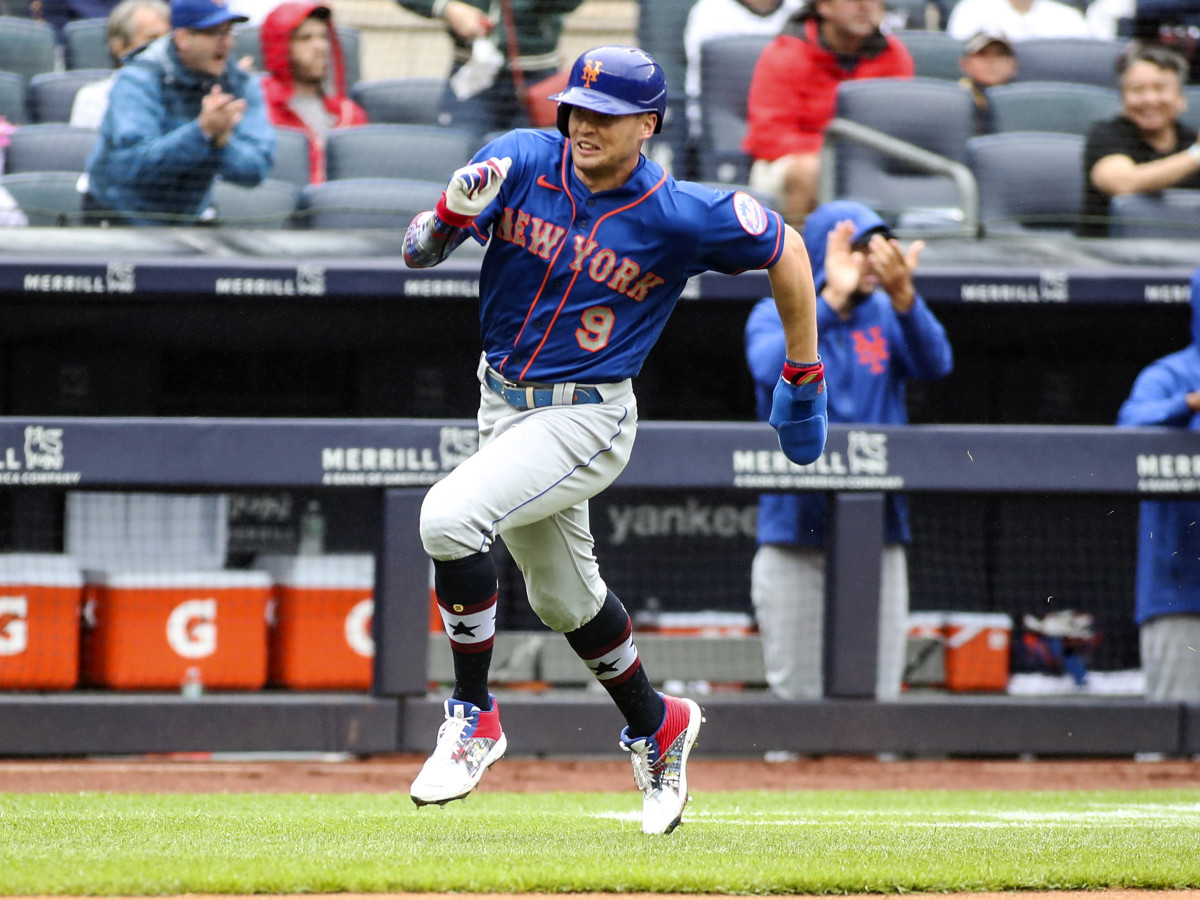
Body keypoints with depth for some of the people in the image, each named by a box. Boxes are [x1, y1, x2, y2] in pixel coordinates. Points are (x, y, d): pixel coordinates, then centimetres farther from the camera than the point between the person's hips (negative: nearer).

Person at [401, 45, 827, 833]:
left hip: (587, 421, -6)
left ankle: (474, 718, -11)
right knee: (564, 596, 21)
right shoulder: (521, 162, -8)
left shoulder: (681, 217, -18)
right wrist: (454, 212, -29)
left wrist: (803, 381, 3)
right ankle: (656, 727, 46)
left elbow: (786, 249, -2)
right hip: (504, 405, 6)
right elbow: (418, 253, -5)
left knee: (450, 516, -27)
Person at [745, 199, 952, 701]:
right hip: (795, 532, -2)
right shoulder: (773, 317, 1)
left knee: (877, 696, 2)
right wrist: (830, 300, -31)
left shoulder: (888, 316, 8)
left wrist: (904, 297, -30)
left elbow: (935, 364, -12)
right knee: (797, 693, -2)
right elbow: (772, 367, -21)